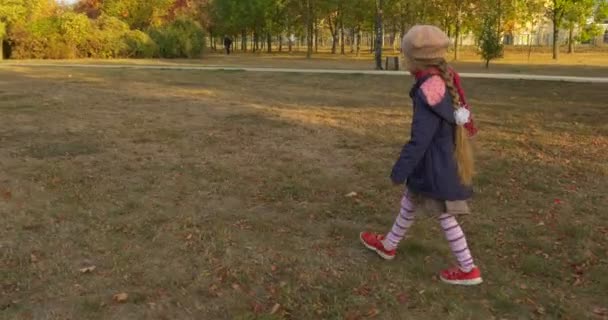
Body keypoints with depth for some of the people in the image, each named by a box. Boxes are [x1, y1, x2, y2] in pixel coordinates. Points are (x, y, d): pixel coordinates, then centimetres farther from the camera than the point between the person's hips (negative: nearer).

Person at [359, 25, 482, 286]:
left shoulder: (429, 92, -28)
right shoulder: (445, 83, 1)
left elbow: (419, 139, -26)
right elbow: (455, 125, 12)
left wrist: (400, 170, -16)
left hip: (435, 166, -9)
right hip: (443, 161, 9)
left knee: (444, 216, 6)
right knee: (409, 204, 22)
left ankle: (468, 270, 20)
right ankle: (388, 245, 41)